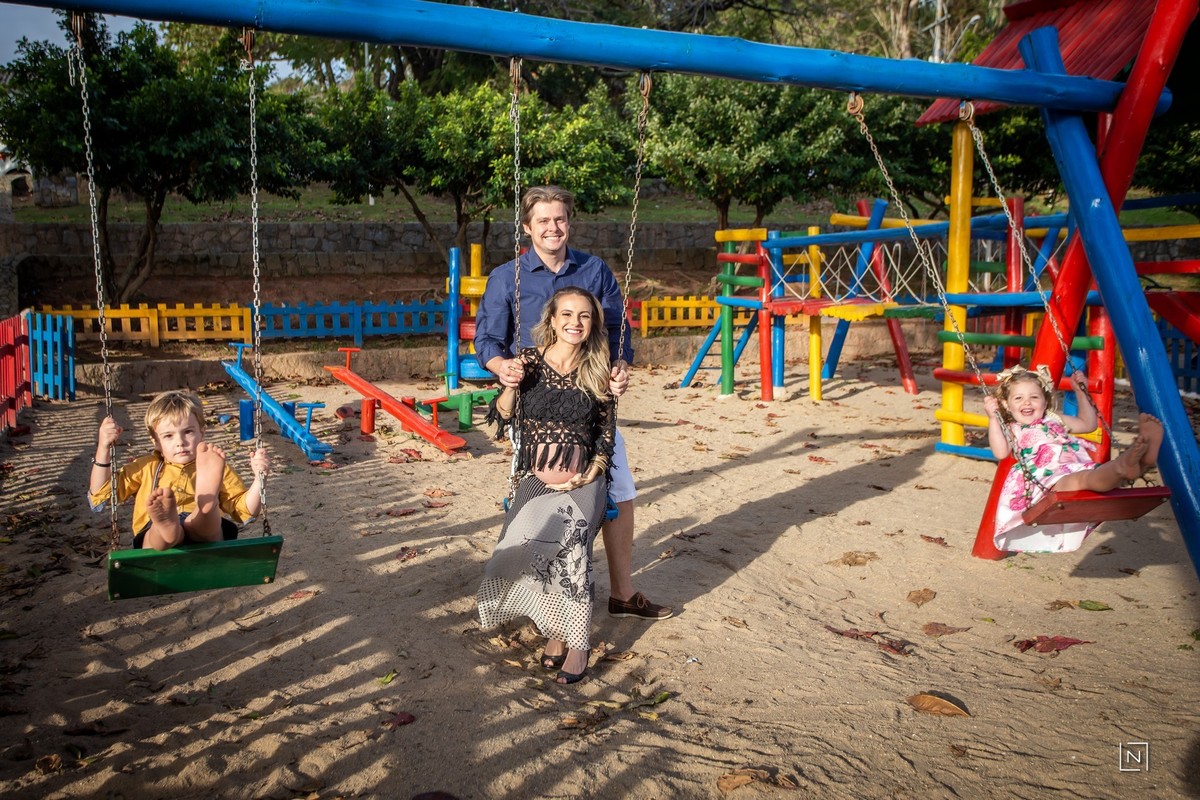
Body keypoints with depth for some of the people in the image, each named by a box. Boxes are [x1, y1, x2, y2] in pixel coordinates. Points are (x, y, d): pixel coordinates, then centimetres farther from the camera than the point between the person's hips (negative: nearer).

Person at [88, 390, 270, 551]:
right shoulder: (145, 468, 30)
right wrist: (104, 448, 12)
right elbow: (100, 494, 23)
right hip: (156, 542, 1)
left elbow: (245, 511, 19)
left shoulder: (215, 470, 26)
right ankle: (166, 524, -66)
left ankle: (207, 502, -66)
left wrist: (259, 478, 0)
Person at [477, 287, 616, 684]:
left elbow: (607, 431, 10)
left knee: (567, 540, -28)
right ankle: (560, 632, -4)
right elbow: (501, 416, 2)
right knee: (531, 541, -27)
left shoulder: (597, 374, 7)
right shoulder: (530, 361, 3)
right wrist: (510, 385, -16)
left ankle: (575, 641, -13)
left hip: (582, 482, 0)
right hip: (535, 480, 0)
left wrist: (591, 472, -4)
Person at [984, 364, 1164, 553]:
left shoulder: (1055, 420, 34)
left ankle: (1145, 455, -53)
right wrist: (993, 418, -11)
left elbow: (1088, 423, 45)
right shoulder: (1011, 429, 16)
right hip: (1049, 481, -7)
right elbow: (1000, 452, -5)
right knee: (1084, 478, -40)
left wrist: (1080, 392, 40)